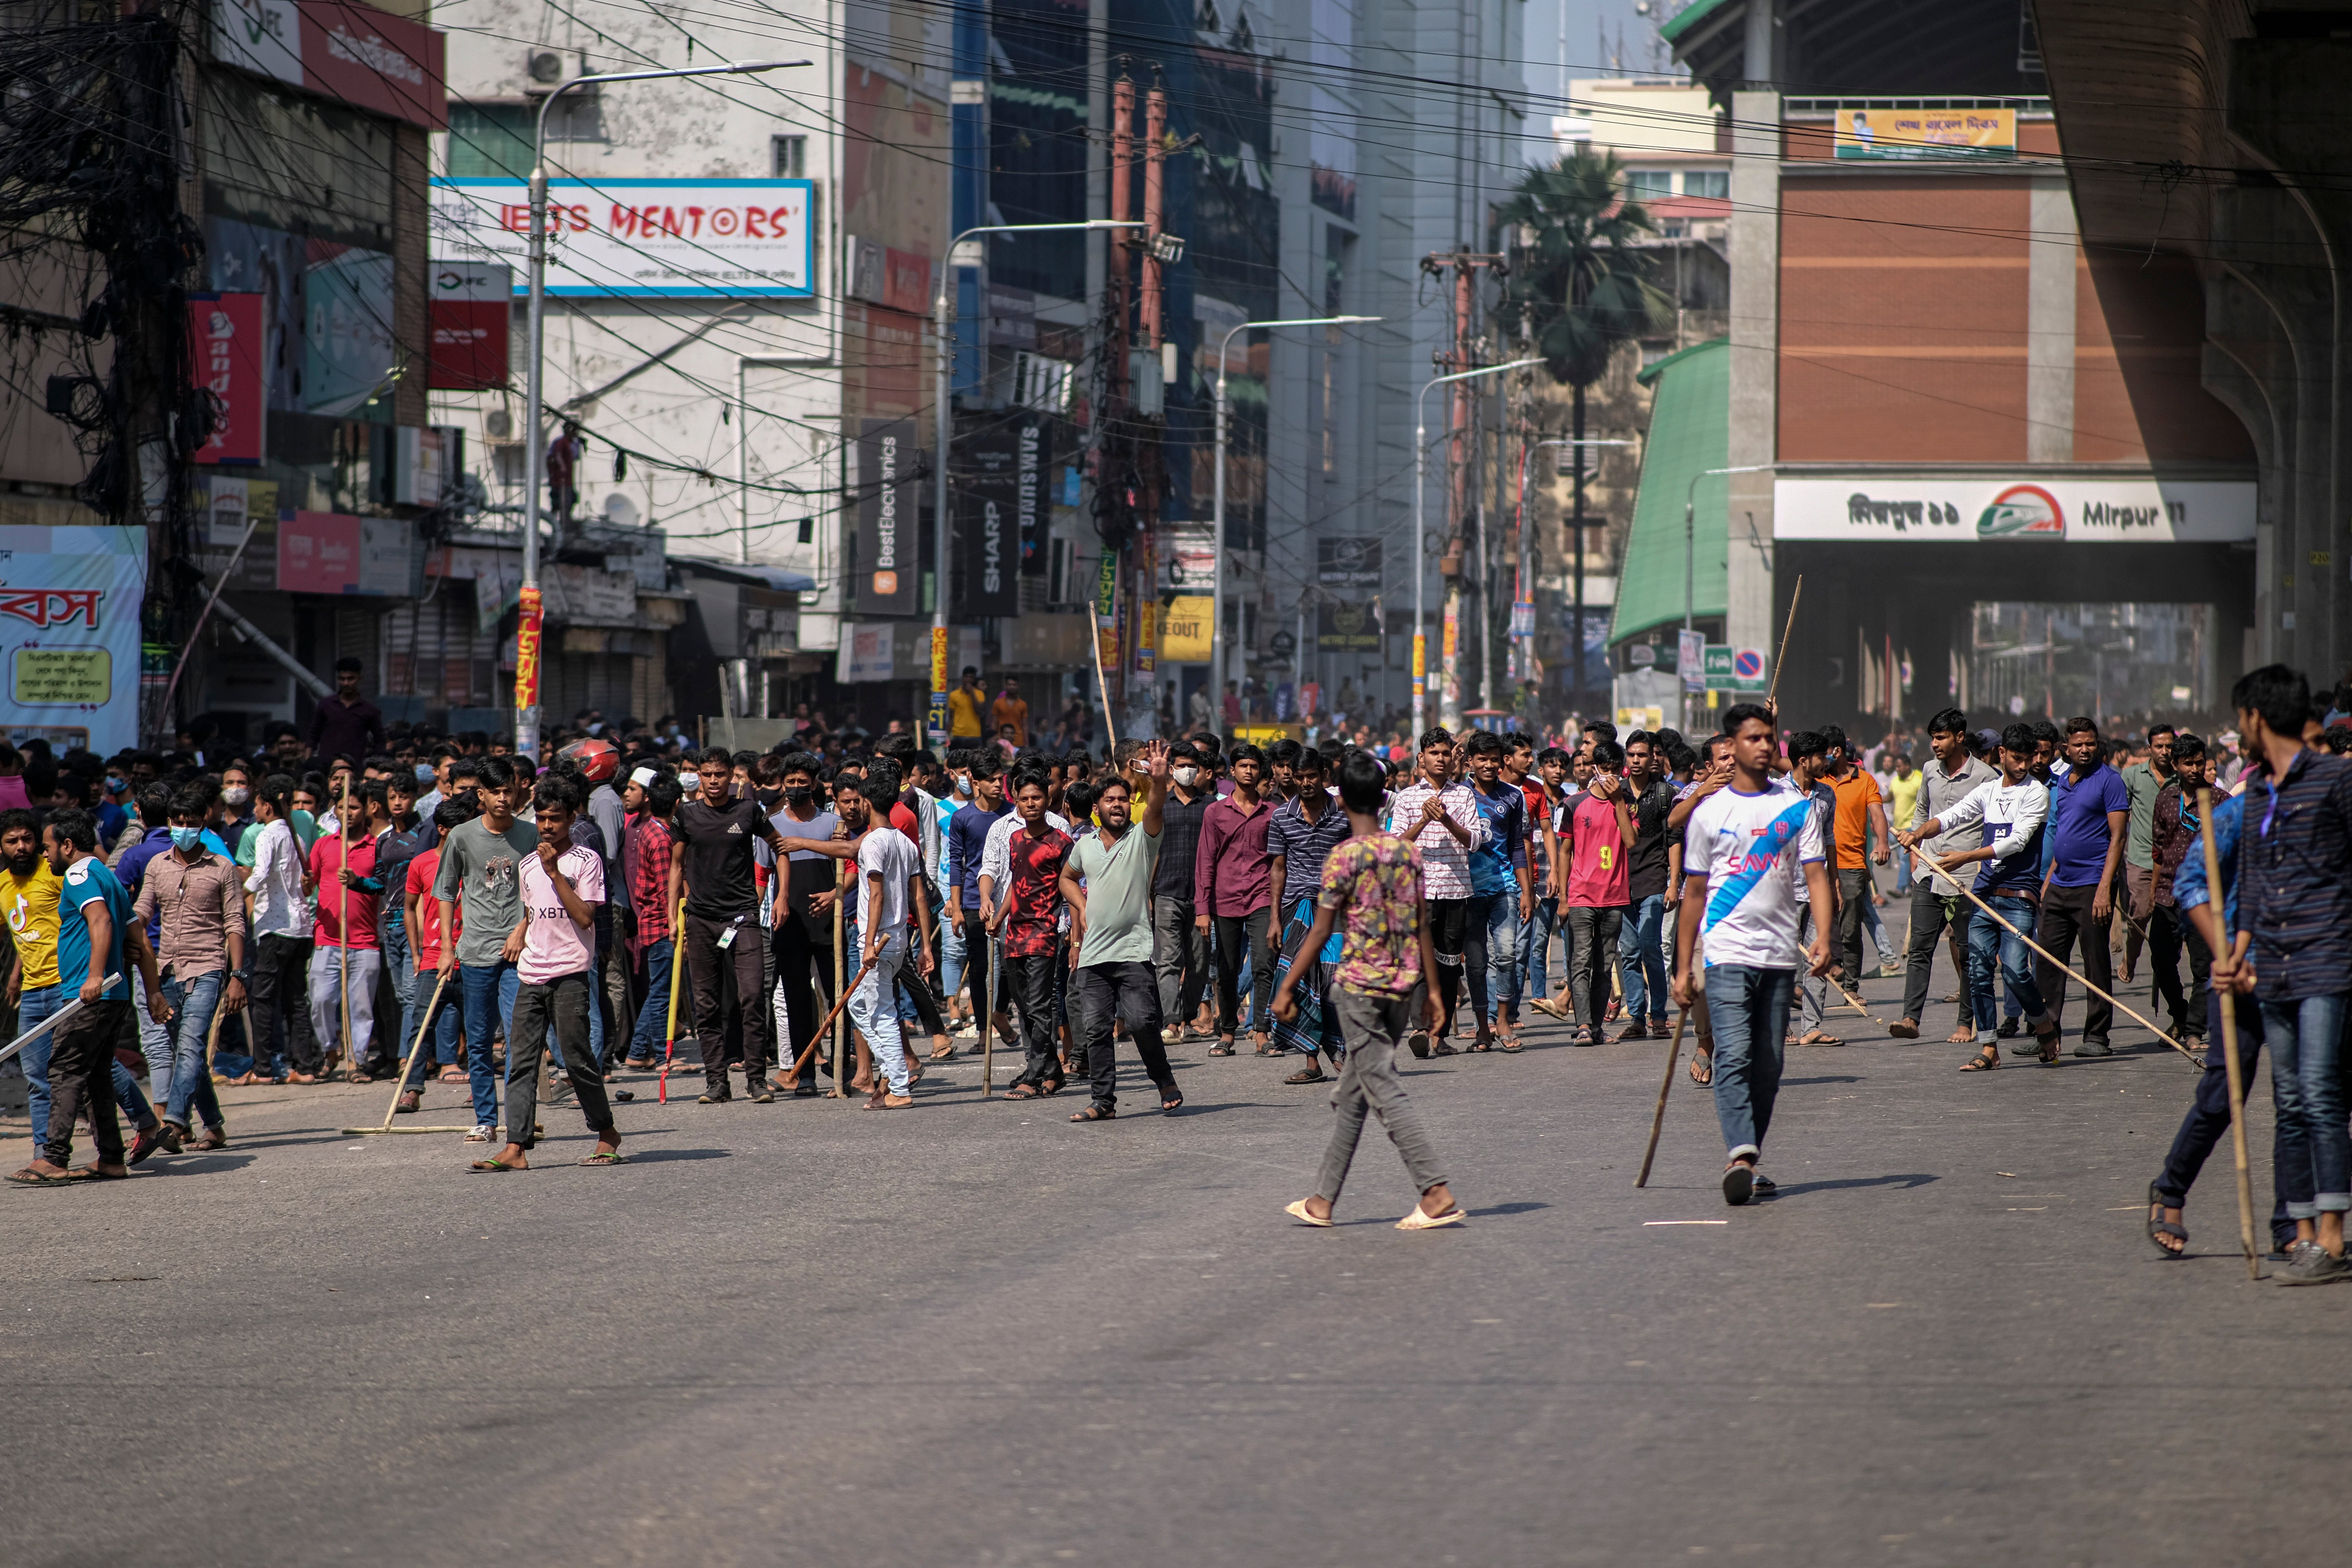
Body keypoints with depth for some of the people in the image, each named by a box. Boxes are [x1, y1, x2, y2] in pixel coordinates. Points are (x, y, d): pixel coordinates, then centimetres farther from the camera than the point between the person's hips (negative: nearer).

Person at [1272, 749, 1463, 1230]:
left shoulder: (1345, 857, -11)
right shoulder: (1407, 852, 5)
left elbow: (1321, 932, -11)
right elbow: (1422, 927, 7)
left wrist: (1288, 987, -5)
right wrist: (1432, 990, 13)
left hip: (1359, 984, -7)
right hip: (1405, 984, 7)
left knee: (1384, 1091, -6)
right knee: (1352, 1096, 14)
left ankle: (1438, 1192, -15)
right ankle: (1322, 1200, 20)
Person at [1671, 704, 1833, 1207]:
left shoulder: (1796, 806, 8)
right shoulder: (1709, 812, 5)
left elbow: (1815, 873, 3)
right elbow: (1694, 890, 9)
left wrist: (1823, 934, -14)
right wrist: (1684, 966, 7)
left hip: (1781, 953, 3)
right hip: (1728, 952, -3)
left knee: (1767, 1066, 6)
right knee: (1734, 1055, -17)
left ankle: (1747, 1160, 16)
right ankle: (1740, 1157, -28)